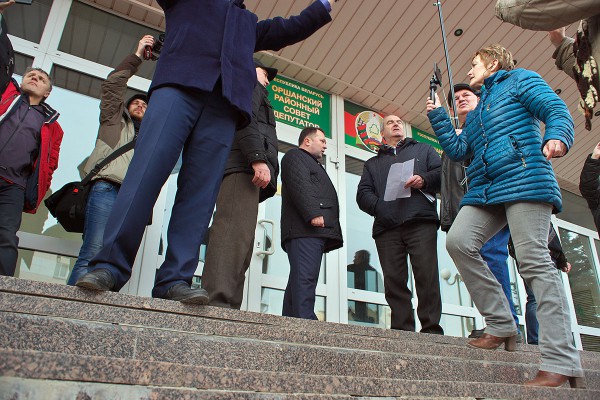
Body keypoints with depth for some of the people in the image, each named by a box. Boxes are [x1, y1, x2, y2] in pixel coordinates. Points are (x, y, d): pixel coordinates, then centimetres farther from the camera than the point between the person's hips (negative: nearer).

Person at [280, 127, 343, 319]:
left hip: (317, 231, 9)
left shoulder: (314, 165, 38)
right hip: (305, 227, -9)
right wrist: (313, 213, -21)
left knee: (300, 281, 2)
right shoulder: (295, 156, 9)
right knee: (305, 277, -19)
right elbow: (299, 185, -9)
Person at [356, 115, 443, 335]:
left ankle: (432, 329, -8)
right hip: (386, 227, 2)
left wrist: (424, 180, -8)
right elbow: (363, 193, 16)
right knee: (394, 281, -6)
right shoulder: (372, 163, 30)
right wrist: (379, 207, -5)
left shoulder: (423, 149, 28)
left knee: (427, 276, -12)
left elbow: (441, 171, 13)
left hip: (420, 221, -2)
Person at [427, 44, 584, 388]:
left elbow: (557, 110, -2)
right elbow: (458, 149, 23)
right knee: (458, 241, -16)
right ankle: (501, 325, -5)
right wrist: (437, 115, 21)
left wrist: (556, 138, -24)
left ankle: (562, 362, -12)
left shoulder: (519, 80, 13)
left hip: (524, 180, -7)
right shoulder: (477, 111, 32)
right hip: (484, 191, 7)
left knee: (534, 260, -15)